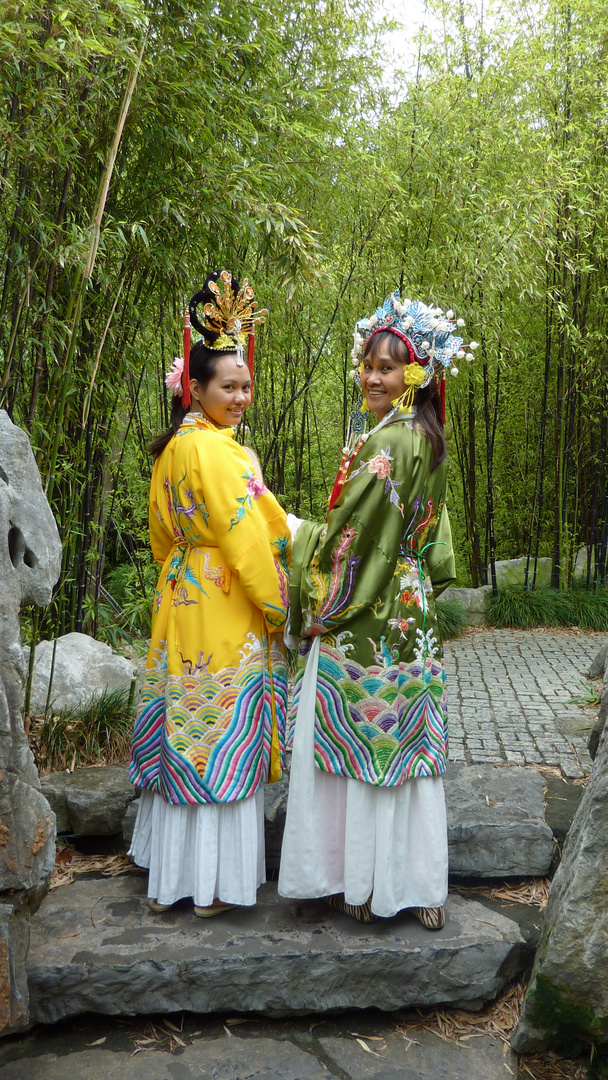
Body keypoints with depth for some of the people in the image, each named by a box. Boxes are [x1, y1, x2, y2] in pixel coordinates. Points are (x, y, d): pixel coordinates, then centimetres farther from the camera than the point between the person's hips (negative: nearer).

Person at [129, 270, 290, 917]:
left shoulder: (172, 447, 13)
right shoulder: (216, 450, -16)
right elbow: (248, 536, -17)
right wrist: (279, 606, -7)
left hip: (180, 598, 9)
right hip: (225, 606, -9)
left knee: (185, 730, 15)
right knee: (223, 739, 0)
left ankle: (167, 873, 27)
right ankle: (214, 883, 13)